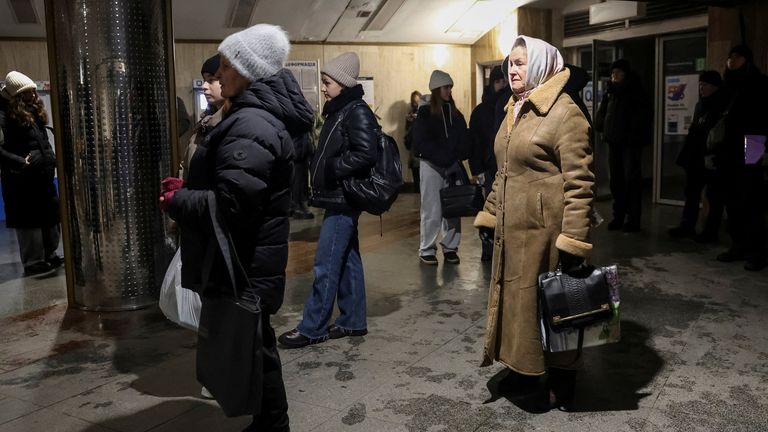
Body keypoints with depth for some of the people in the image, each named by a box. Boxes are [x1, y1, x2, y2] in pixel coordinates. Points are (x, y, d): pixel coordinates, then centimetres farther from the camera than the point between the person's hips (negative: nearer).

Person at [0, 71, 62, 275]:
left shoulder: (36, 114, 12)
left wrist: (52, 158, 9)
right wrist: (20, 161, -25)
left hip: (43, 176, 8)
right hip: (22, 179, -8)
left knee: (50, 214, 14)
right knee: (28, 220, 1)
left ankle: (49, 255, 28)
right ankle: (33, 262, 11)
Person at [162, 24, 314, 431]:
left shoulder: (250, 125, -21)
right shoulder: (261, 115, 13)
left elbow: (230, 205, -28)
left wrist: (177, 201, -13)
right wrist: (189, 188, 8)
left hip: (242, 267, -11)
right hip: (248, 261, 11)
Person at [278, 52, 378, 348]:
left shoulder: (357, 112, -14)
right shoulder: (339, 111, 15)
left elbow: (366, 154, -25)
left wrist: (330, 170, -17)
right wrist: (319, 171, 4)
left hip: (342, 199, -10)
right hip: (338, 198, 10)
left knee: (326, 265, -4)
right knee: (347, 259, 14)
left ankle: (312, 329, 5)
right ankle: (352, 321, 23)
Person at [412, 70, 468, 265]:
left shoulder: (456, 114, 13)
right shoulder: (425, 113, 0)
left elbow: (463, 143, 11)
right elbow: (421, 143, -7)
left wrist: (458, 161, -9)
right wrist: (446, 160, -14)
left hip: (453, 167, 4)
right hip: (431, 166, -4)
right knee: (432, 211, -3)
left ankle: (450, 248, 13)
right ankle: (426, 250, 7)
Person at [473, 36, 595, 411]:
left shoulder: (564, 112, -15)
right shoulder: (515, 112, 12)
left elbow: (579, 182, -19)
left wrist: (573, 240, -22)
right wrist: (489, 217, 16)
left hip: (546, 230, -8)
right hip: (514, 229, 8)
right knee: (519, 298, 17)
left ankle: (560, 380, 24)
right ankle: (525, 366, 36)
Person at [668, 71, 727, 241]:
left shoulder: (723, 106, -8)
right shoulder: (700, 105, 14)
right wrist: (686, 155, 10)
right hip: (696, 158, 7)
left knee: (714, 196, 2)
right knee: (691, 193, 10)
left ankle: (711, 231, 7)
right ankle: (687, 226, 18)